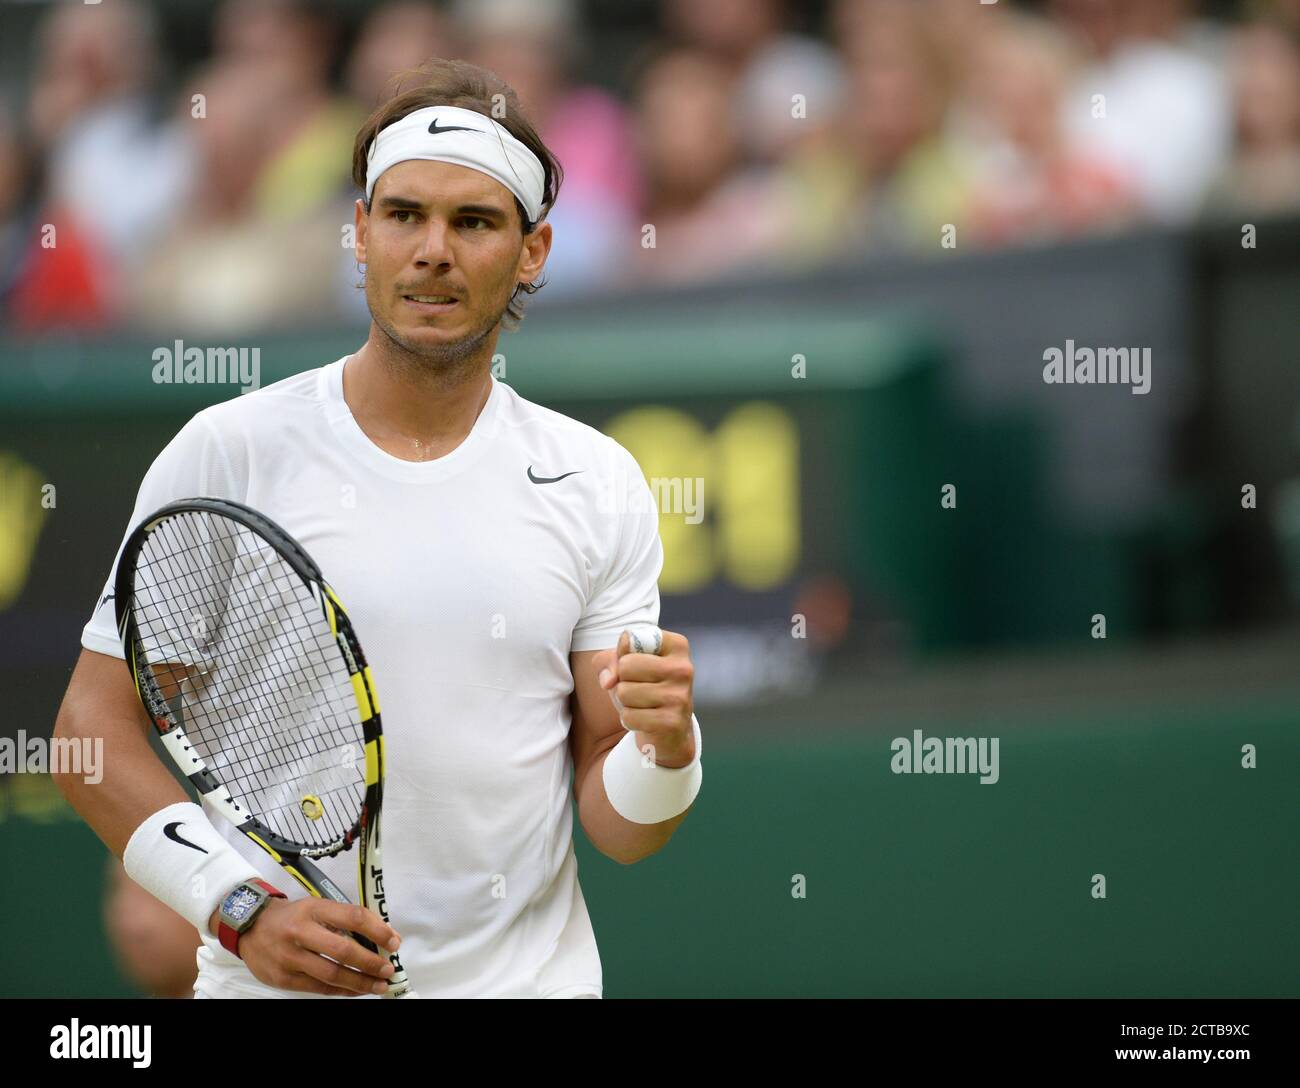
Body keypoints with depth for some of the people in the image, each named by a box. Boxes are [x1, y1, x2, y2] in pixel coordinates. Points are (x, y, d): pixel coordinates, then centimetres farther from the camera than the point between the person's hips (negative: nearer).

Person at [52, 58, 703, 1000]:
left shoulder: (599, 486, 1)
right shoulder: (230, 453, -5)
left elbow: (619, 831, 1)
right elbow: (96, 724, -5)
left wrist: (664, 747, -20)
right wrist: (239, 908, -17)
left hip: (529, 975, 2)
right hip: (275, 985, -2)